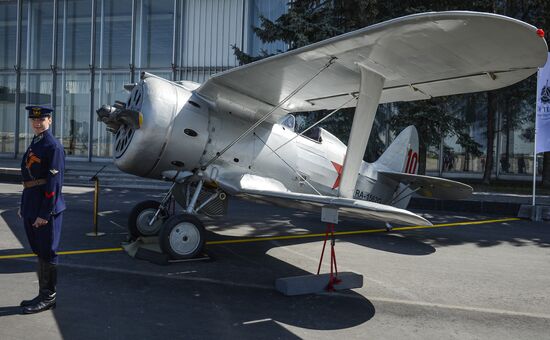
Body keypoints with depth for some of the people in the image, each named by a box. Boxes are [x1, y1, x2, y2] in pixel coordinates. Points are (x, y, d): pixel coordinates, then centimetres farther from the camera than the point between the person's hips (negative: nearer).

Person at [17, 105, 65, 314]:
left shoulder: (54, 147, -12)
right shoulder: (34, 145, 16)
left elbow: (54, 183, -17)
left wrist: (45, 213, -19)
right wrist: (23, 206, 18)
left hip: (46, 208, -9)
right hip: (31, 208, 9)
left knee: (47, 252, 0)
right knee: (39, 252, 15)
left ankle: (48, 298, 10)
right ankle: (43, 295, 26)